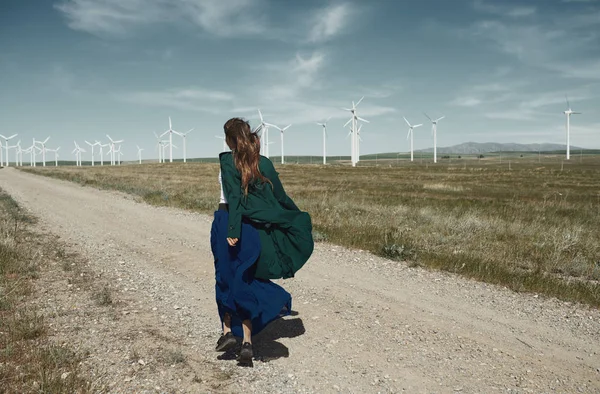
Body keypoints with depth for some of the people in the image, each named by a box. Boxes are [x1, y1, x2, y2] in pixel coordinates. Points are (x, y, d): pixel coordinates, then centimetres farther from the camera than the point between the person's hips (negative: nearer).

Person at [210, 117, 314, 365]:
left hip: (227, 223, -3)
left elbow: (234, 196, -18)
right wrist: (300, 218, 19)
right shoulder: (263, 163, 4)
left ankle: (228, 331, 11)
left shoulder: (227, 160, -7)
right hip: (252, 228, 3)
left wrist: (232, 229, -23)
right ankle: (247, 343, 5)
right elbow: (280, 196, 6)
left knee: (226, 278, 15)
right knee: (244, 282, 10)